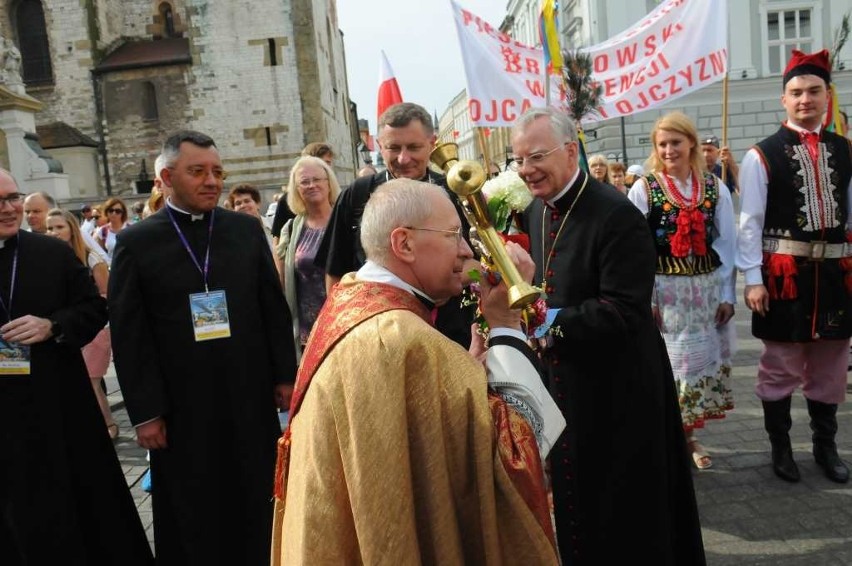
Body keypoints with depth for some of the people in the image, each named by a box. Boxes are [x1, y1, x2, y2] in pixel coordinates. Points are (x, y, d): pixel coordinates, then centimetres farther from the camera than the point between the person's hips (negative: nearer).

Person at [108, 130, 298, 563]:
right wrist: (145, 413, -6)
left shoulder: (247, 229, 3)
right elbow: (129, 336, -4)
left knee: (255, 507, 15)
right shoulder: (136, 242, -3)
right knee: (192, 520, 15)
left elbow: (274, 308, 5)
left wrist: (284, 376, 3)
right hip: (181, 408, -1)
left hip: (251, 398, 2)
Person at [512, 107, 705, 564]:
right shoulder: (535, 211, 4)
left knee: (621, 505, 10)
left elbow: (625, 312, -26)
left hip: (616, 391, -8)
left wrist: (551, 323, -25)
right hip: (563, 381, 8)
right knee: (575, 499, 23)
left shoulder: (617, 216, -22)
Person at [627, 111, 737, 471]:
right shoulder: (643, 189, -5)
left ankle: (688, 435, 27)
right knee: (668, 363, 1)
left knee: (704, 360, 10)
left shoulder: (715, 188, 4)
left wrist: (727, 294, 1)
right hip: (663, 291, -3)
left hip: (707, 290, 3)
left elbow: (727, 244, 6)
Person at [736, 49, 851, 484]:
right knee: (780, 365, 6)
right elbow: (750, 222, -9)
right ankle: (780, 447, 24)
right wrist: (752, 279, -13)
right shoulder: (762, 155, -6)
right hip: (784, 272, -4)